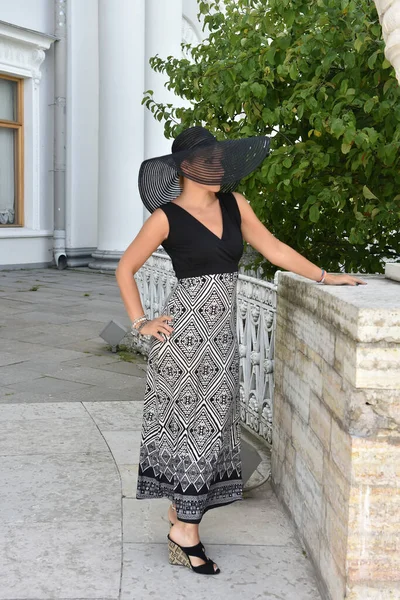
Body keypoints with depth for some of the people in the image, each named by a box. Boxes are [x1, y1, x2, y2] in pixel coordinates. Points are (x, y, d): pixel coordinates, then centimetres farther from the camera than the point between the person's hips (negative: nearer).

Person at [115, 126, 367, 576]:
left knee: (208, 424, 10)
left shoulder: (234, 204, 7)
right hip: (183, 332, -5)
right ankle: (186, 534, 12)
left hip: (221, 332, 6)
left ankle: (179, 514, 25)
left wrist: (324, 276, 10)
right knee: (191, 426, -1)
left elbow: (273, 249, 11)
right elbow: (125, 269, 0)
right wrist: (140, 324, -4)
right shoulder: (167, 217, -7)